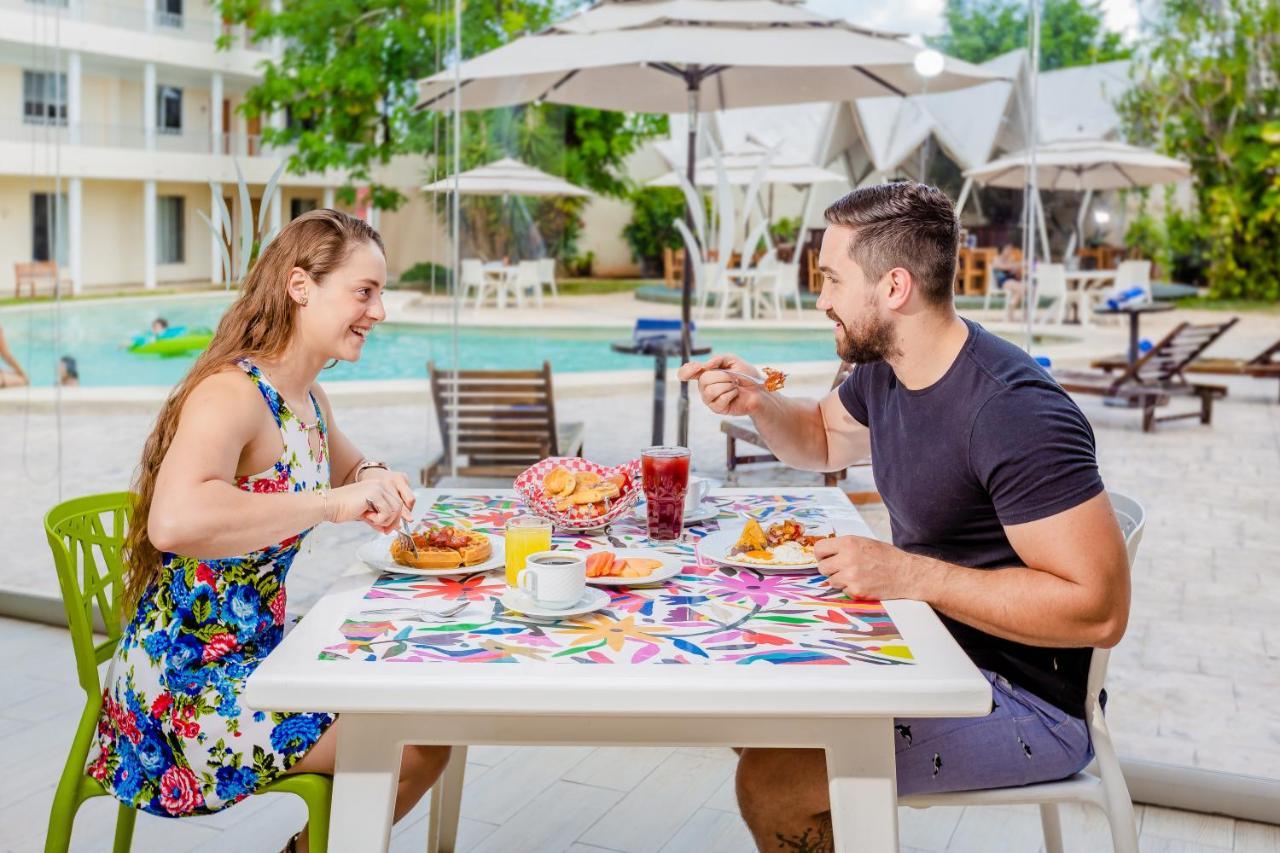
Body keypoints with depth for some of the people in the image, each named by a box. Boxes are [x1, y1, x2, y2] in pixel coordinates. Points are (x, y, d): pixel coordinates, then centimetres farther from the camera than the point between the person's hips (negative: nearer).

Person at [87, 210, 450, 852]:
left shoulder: (307, 399, 7)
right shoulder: (230, 392, -22)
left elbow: (349, 468, 27)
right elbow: (175, 521, -40)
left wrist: (374, 482, 2)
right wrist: (331, 503, -34)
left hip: (259, 649, 9)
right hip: (191, 679, -9)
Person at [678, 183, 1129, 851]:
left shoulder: (1014, 412, -27)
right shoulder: (882, 370, 3)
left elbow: (1099, 607, -29)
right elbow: (823, 439, 24)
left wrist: (907, 575, -29)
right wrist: (756, 402, 2)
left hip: (1024, 703, -9)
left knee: (772, 781, -19)